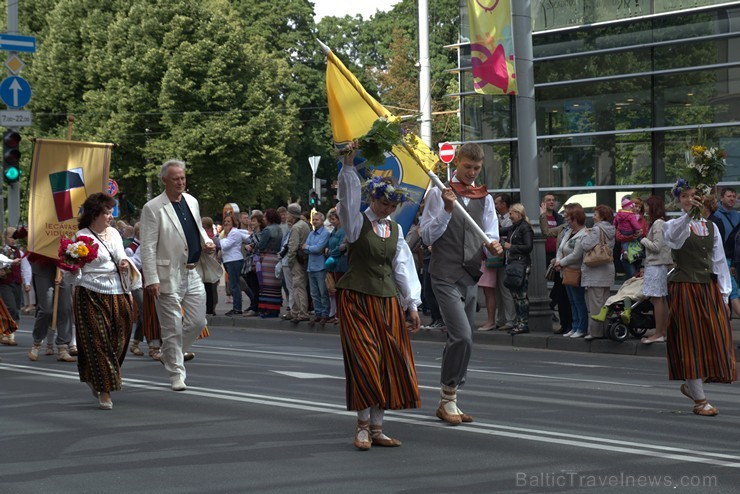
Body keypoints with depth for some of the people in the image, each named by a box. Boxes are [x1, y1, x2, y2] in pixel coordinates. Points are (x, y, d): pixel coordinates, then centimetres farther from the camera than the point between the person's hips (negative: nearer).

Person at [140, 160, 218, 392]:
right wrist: (152, 279, -17)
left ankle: (172, 353, 32)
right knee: (173, 328, 0)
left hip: (194, 272, 6)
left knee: (198, 322, 8)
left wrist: (206, 242, 3)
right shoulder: (153, 208, -10)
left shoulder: (192, 201, 10)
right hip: (169, 275, -6)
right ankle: (176, 374, 10)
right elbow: (148, 248, -12)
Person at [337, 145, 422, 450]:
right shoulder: (358, 223, -1)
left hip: (387, 301, 5)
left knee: (389, 364, 2)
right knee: (365, 362, -9)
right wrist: (348, 166, -29)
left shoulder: (395, 230, 12)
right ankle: (363, 425, 3)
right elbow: (349, 198, -18)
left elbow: (403, 265, 11)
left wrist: (412, 304, 7)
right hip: (357, 299, -5)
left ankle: (376, 428, 9)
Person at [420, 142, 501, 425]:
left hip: (471, 276, 6)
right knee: (462, 336, -17)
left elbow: (490, 236, 10)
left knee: (460, 339, 10)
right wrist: (447, 209, -19)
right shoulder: (438, 193, -2)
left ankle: (447, 402, 20)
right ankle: (449, 399, -5)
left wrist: (492, 244, -13)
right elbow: (427, 236, -6)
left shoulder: (484, 198, 12)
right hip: (446, 275, -6)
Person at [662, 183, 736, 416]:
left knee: (715, 340, 3)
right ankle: (700, 400, 4)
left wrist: (724, 292, 5)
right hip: (684, 289, -5)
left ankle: (691, 385, 26)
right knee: (691, 342, -2)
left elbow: (719, 260, 13)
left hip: (710, 287, 5)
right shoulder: (674, 226, -3)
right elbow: (672, 236, -29)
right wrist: (688, 214, -47)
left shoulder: (711, 227, 12)